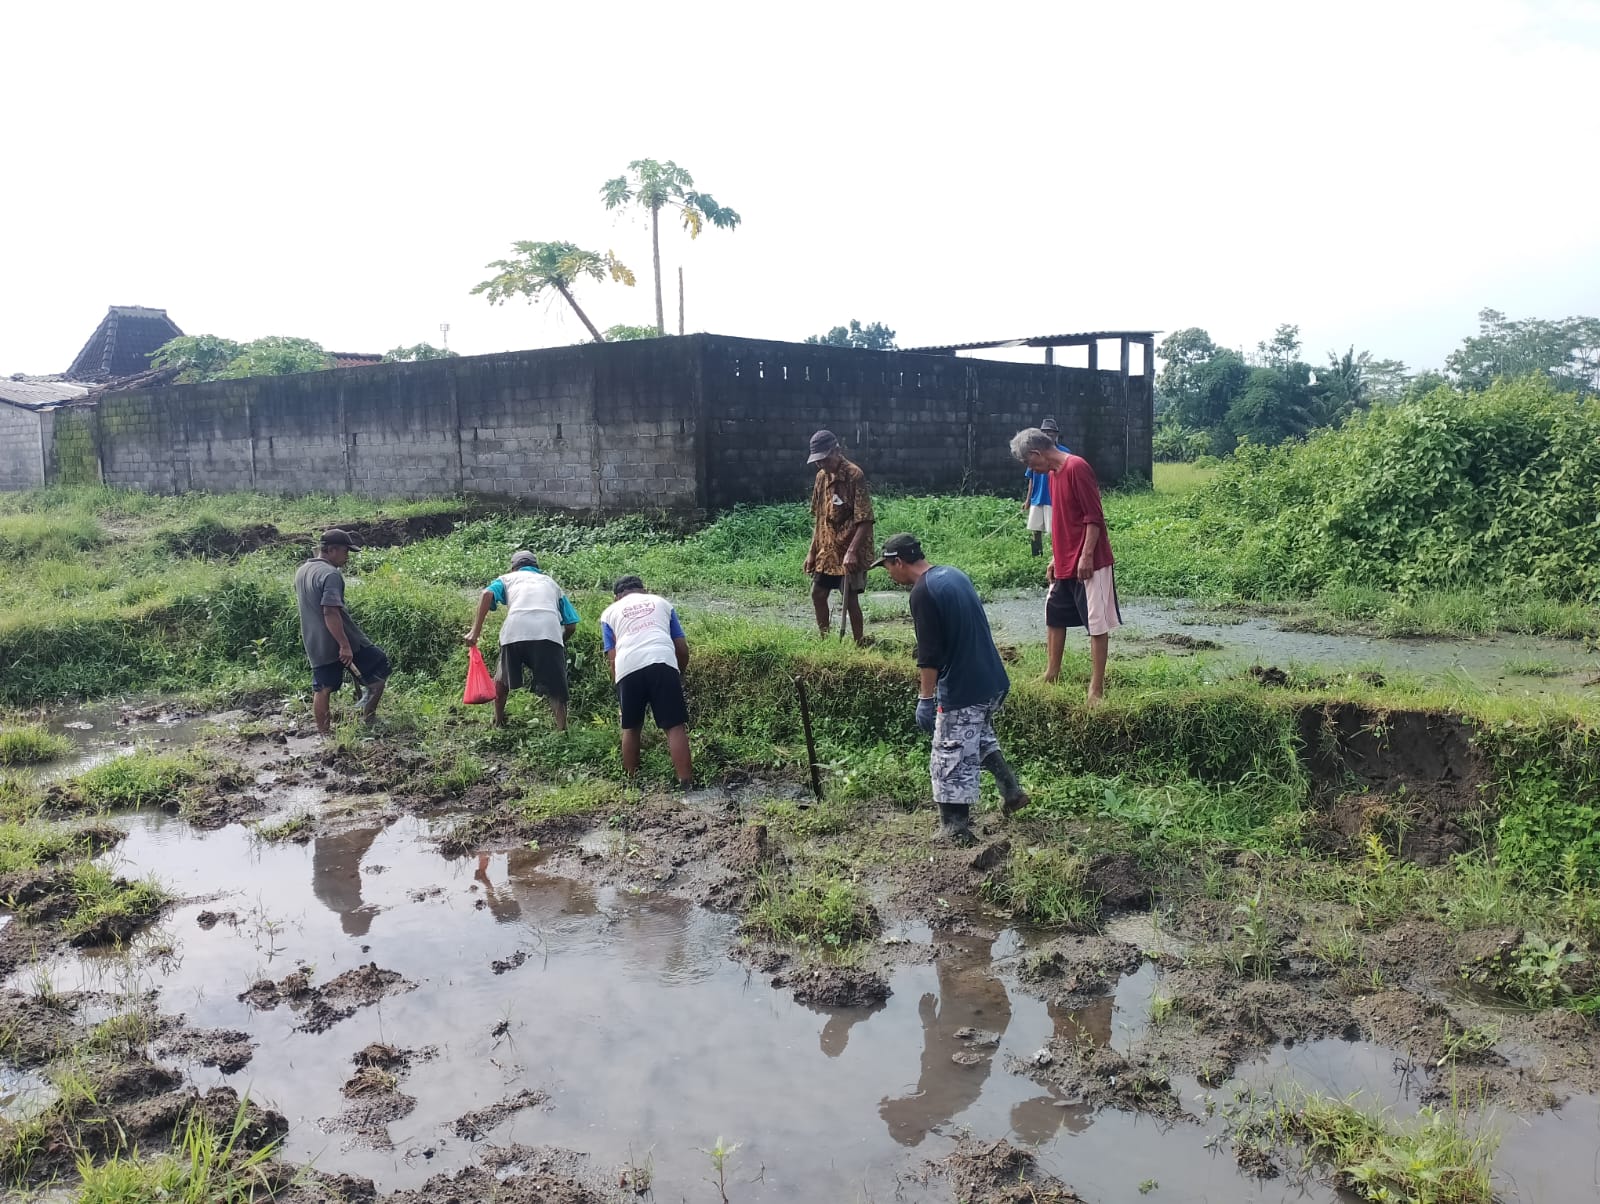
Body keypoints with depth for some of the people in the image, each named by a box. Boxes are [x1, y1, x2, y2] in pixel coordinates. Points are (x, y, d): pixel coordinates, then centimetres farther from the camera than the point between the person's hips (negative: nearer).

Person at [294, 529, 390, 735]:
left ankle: (324, 732, 18)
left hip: (315, 646, 8)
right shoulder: (330, 574, -19)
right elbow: (330, 612, -27)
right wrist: (344, 645, -26)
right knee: (380, 666, 9)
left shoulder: (301, 571, 11)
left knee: (322, 689, 13)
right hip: (337, 642, -8)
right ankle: (368, 716, 9)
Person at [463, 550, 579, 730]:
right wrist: (560, 644, 40)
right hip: (550, 632, 0)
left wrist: (475, 630, -2)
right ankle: (562, 729, -13)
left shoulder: (508, 578, 30)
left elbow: (488, 594, 5)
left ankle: (498, 723, 33)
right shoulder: (551, 582, 35)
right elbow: (571, 625, 24)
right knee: (555, 689, 3)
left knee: (502, 678, 26)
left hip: (515, 631, 0)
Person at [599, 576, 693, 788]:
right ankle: (685, 782, -6)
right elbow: (682, 649, 24)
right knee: (675, 726, 1)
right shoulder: (661, 602, 29)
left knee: (631, 728, 18)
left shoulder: (610, 612, 27)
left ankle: (631, 780, 25)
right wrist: (679, 674, 39)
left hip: (628, 668, 1)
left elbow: (612, 658, 16)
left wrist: (618, 686, 26)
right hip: (663, 663, 0)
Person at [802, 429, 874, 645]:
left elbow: (865, 520, -21)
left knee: (850, 598, -4)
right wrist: (812, 551, 11)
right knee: (818, 593, 12)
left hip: (848, 551, -8)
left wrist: (852, 551, -28)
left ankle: (859, 643, 8)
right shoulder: (821, 476, 6)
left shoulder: (855, 475, -17)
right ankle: (824, 640, 25)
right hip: (827, 550, 8)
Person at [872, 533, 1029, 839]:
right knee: (980, 735, 31)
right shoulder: (955, 574, 10)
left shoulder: (923, 592, -17)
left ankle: (955, 829, 10)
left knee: (951, 760, 2)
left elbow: (929, 654, -20)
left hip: (961, 690, -9)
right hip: (993, 680, 9)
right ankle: (1012, 791, 26)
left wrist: (925, 698, -13)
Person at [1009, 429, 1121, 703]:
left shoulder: (1077, 467, -17)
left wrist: (1086, 556, -21)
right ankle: (1052, 672, 33)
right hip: (1065, 563, 10)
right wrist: (1055, 557, 19)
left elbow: (1094, 516, -19)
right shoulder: (1054, 473, 12)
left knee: (1097, 623, -3)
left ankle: (1097, 689, 1)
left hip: (1089, 563, -10)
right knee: (1054, 614, 19)